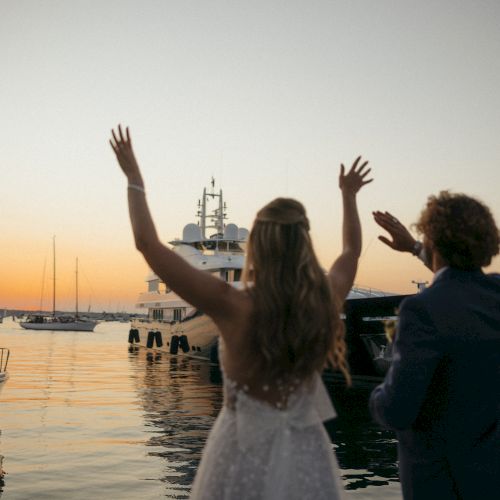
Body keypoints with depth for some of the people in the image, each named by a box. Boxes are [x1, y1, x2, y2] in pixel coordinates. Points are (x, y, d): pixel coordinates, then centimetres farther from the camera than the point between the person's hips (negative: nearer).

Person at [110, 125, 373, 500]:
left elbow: (148, 244, -14)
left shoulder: (233, 307, -20)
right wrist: (348, 195, 27)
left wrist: (134, 178, -4)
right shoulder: (325, 303, -9)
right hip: (305, 451, 3)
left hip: (244, 450, -3)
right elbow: (352, 251, 14)